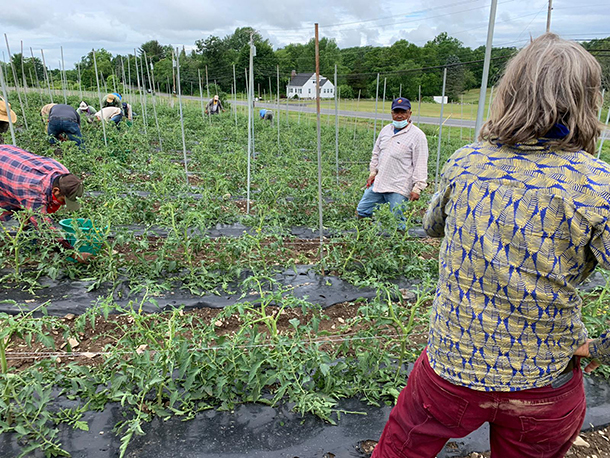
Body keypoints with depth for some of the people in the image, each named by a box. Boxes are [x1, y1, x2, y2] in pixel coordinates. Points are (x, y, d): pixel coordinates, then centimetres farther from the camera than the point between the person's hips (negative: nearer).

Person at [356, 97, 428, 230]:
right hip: (378, 183, 7)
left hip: (398, 189, -7)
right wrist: (373, 172, 17)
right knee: (361, 212, 11)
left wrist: (417, 188, -14)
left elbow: (421, 164, -10)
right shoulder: (386, 130, 11)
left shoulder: (417, 135, -9)